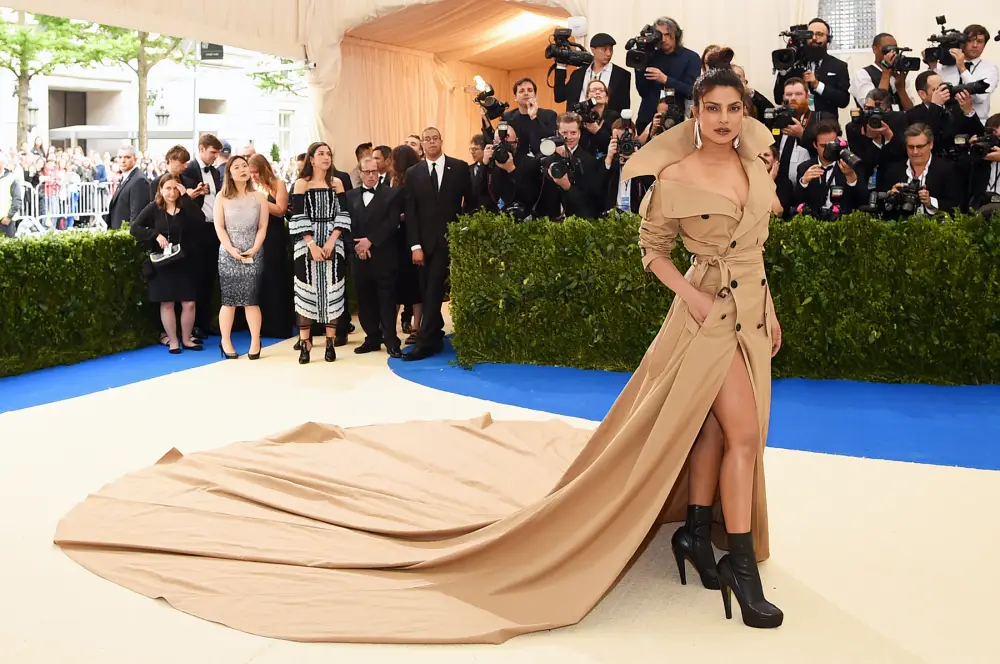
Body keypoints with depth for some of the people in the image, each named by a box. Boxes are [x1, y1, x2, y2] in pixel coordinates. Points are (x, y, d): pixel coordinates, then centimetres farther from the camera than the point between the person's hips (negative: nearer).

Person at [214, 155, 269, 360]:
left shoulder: (259, 197, 5)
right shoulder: (222, 197, 3)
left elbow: (262, 227, 2)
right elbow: (219, 226, -2)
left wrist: (254, 248, -11)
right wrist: (231, 249, -14)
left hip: (253, 255, 0)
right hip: (228, 255, 0)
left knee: (252, 300, -2)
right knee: (228, 300, 1)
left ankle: (255, 342, 3)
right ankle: (226, 342, 9)